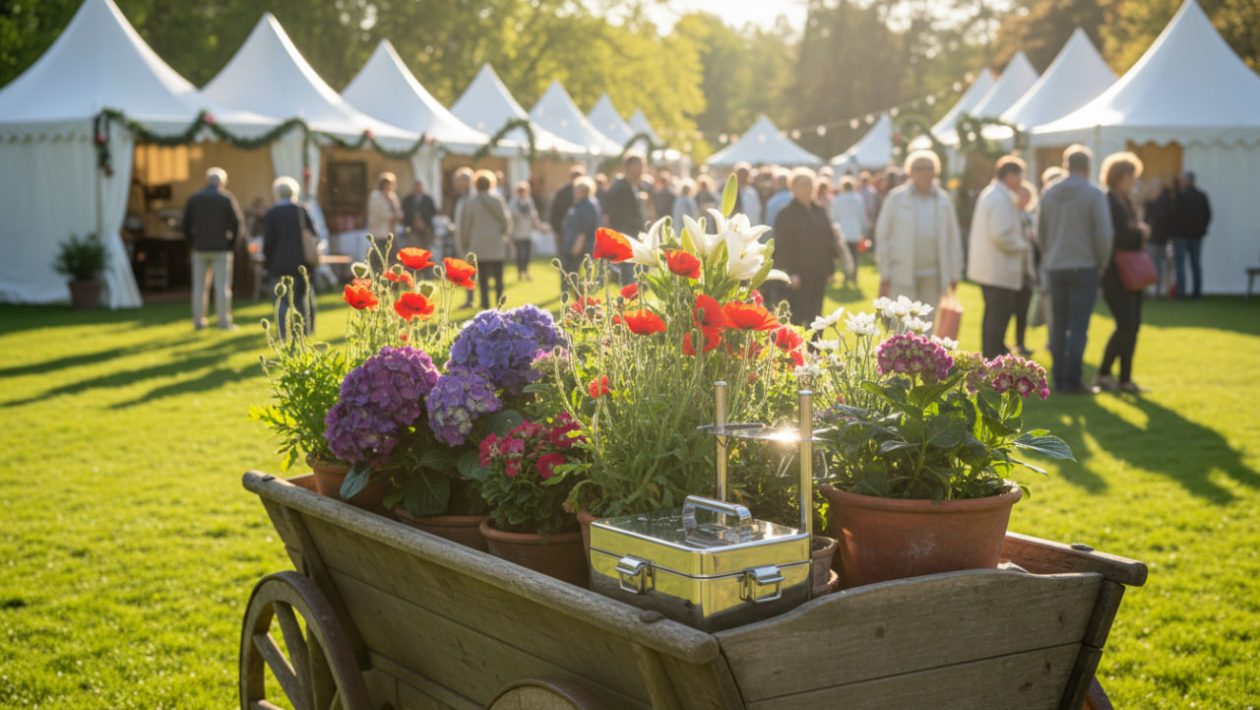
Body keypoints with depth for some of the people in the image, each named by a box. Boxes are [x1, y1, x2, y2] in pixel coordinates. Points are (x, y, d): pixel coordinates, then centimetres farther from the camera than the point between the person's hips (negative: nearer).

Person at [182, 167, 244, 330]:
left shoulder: (194, 199, 6)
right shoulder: (227, 198, -4)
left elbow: (186, 224, 5)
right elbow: (237, 223, -9)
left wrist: (191, 245, 11)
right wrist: (232, 243, 0)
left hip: (199, 248, 3)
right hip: (221, 249, -3)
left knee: (199, 285, 8)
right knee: (222, 286, -1)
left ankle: (198, 320, 9)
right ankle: (224, 321, -2)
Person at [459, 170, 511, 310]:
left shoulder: (470, 202, -3)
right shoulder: (497, 199, 0)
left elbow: (465, 225, 0)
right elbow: (506, 219, 3)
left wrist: (464, 243, 10)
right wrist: (504, 233, 20)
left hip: (479, 245, -1)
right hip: (497, 244, 1)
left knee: (483, 277, 1)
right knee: (498, 276, 10)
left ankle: (485, 304, -6)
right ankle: (500, 303, 10)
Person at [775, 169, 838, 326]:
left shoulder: (820, 213, 15)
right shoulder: (786, 214, -4)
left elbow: (830, 241, 19)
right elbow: (782, 247, -10)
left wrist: (830, 269, 11)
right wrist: (790, 273, -16)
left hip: (819, 276, 6)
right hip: (797, 278, -6)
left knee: (815, 320, 9)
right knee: (796, 318, -6)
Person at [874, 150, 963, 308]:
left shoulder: (944, 200, 11)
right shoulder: (896, 198, 2)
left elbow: (953, 237, 12)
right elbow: (882, 235, 1)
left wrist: (954, 274, 8)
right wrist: (884, 274, -4)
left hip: (933, 277, 3)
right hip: (902, 275, -3)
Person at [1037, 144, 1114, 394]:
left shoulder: (1049, 194, 6)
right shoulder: (1094, 195, -9)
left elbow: (1040, 232, 12)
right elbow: (1104, 234, -11)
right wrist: (1101, 264, 3)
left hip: (1055, 268, 5)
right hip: (1084, 267, -5)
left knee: (1058, 325, 11)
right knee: (1078, 327, -2)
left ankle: (1058, 378, 13)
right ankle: (1072, 380, -3)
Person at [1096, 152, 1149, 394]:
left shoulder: (1127, 201, 16)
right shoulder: (1106, 202, -13)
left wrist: (1139, 232, -2)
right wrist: (1139, 233, -9)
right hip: (1114, 274, -9)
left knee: (1132, 326, 7)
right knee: (1126, 325, -13)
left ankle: (1125, 379, 12)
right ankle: (1103, 374, 0)